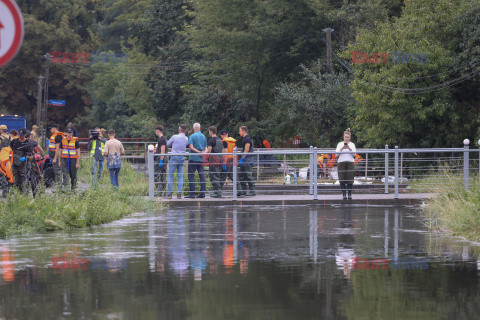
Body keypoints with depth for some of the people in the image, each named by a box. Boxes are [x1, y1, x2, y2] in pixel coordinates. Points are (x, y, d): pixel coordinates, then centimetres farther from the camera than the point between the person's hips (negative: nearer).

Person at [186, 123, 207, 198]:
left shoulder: (192, 136, -6)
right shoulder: (203, 137, 11)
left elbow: (191, 147, -16)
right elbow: (205, 149, 12)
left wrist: (199, 152, -14)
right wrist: (202, 153, -4)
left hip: (193, 158, -5)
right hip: (201, 159, 5)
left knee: (191, 175, -2)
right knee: (201, 175, 4)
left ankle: (192, 193, -7)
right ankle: (202, 193, 0)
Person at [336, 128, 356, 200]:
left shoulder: (352, 144, 11)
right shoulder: (340, 144, 10)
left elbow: (354, 154, 0)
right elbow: (337, 153, 0)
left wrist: (350, 149, -17)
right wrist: (341, 149, -18)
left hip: (350, 162, 0)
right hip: (341, 162, 0)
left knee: (350, 179, -5)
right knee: (342, 179, -7)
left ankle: (350, 194, 0)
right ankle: (344, 194, -4)